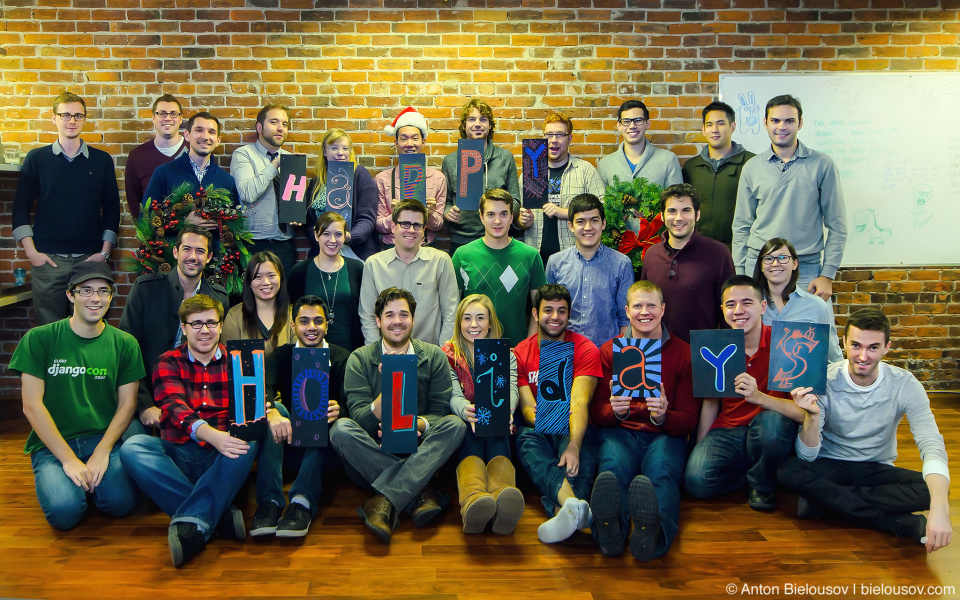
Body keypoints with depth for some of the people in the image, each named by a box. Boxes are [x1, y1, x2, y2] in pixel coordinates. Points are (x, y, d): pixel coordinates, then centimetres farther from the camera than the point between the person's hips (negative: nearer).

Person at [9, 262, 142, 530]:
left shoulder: (124, 344, 3)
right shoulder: (39, 339, -3)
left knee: (121, 502, -24)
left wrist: (102, 452, -12)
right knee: (65, 510, -26)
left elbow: (127, 404, 3)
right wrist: (69, 459, -13)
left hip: (103, 439, 1)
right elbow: (32, 406, -7)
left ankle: (94, 476, 10)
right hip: (52, 444, -1)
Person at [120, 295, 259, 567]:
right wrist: (210, 434, -32)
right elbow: (175, 407, -11)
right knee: (132, 447, -27)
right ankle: (221, 515, -33)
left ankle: (192, 522, -36)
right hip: (179, 457, 1)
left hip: (223, 462, 0)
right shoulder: (168, 362, 9)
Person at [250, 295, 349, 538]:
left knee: (326, 422, -30)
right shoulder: (280, 356, 7)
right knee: (273, 408, -25)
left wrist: (338, 410, -36)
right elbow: (262, 389, -15)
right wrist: (272, 413, -39)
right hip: (288, 443, 1)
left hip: (324, 448, -1)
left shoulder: (342, 358, 4)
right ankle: (269, 501, -37)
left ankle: (302, 501, -43)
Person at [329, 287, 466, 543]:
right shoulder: (359, 359, 1)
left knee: (455, 425, -26)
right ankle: (422, 493, -31)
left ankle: (384, 500, -36)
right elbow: (361, 419, -9)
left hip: (420, 450, 1)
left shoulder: (433, 357, 4)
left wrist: (417, 425, -24)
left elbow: (441, 411, -2)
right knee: (341, 429, -28)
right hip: (375, 450, 0)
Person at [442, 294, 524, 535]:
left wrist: (505, 411, -35)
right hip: (464, 424, -1)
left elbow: (511, 390, -8)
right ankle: (474, 500, -69)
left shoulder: (506, 355, 12)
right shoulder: (448, 355, 8)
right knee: (471, 437, -36)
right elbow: (453, 396, -9)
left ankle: (504, 495, -67)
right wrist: (466, 411, -36)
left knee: (497, 440, -35)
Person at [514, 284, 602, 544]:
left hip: (574, 428, -1)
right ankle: (574, 504, -60)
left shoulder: (585, 349, -1)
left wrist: (573, 446, -35)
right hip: (539, 429, 1)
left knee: (583, 447, -36)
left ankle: (561, 512, -58)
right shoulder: (520, 352, 8)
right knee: (527, 442, -35)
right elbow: (527, 407, -3)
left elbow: (580, 403, -16)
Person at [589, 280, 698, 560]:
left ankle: (653, 531, -64)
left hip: (665, 433, 0)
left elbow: (689, 419, 6)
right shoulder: (609, 351, 12)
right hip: (620, 431, 0)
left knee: (661, 471, -36)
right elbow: (597, 413, 7)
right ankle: (610, 526, -63)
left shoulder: (683, 353, 10)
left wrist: (663, 416, -18)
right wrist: (615, 411, -18)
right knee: (613, 467, -35)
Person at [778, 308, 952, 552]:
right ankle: (900, 523, -25)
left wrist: (940, 509, -41)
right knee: (788, 470, -32)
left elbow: (932, 445, -24)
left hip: (877, 470, 0)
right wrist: (812, 415, -38)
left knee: (929, 489, -27)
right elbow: (807, 457, -18)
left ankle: (825, 497, -19)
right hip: (829, 467, 0)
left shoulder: (904, 384, -13)